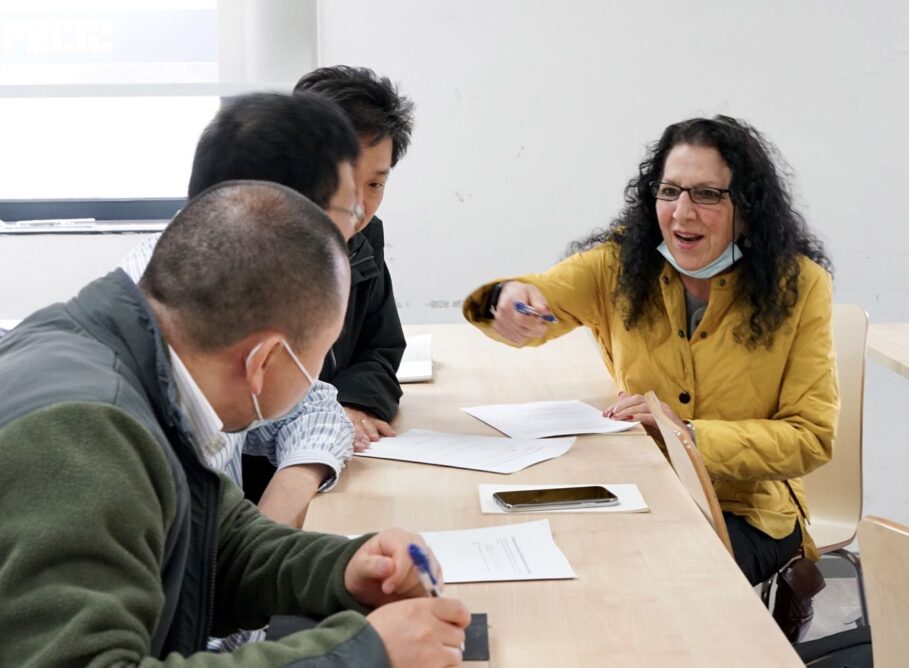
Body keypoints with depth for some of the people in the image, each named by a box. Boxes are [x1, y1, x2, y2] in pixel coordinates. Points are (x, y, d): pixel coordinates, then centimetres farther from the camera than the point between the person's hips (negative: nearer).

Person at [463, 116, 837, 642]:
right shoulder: (622, 262, -6)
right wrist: (509, 300, -38)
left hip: (746, 509, -3)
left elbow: (811, 437, -11)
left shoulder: (800, 285, -10)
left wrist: (689, 433, -23)